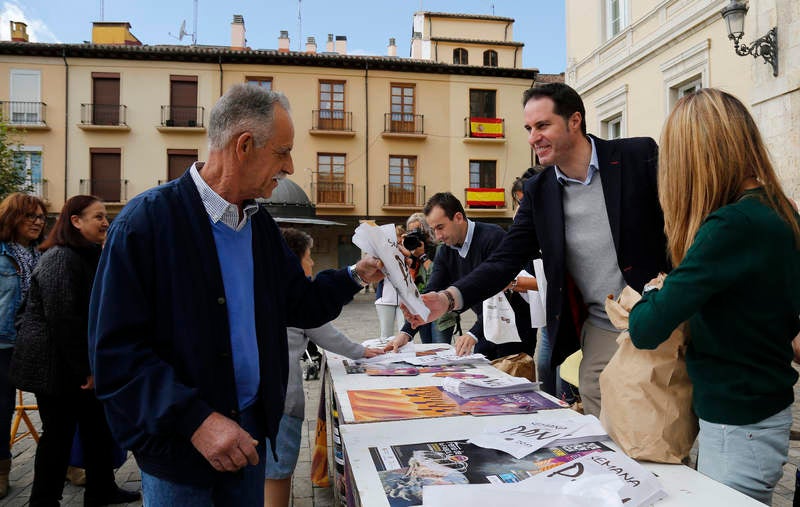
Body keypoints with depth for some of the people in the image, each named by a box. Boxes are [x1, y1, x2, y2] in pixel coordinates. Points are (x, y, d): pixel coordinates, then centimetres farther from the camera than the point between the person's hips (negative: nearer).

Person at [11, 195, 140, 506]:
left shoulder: (90, 256, 12)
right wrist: (85, 369, -20)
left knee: (98, 426, 13)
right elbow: (63, 319, -24)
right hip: (56, 366, -9)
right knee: (59, 434, 3)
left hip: (80, 365, 9)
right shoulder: (61, 258, -19)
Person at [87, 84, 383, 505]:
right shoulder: (146, 221, -17)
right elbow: (115, 350, -19)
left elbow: (297, 305, 13)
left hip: (251, 432, 7)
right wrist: (196, 419, -24)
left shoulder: (261, 225, 5)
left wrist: (354, 276, 0)